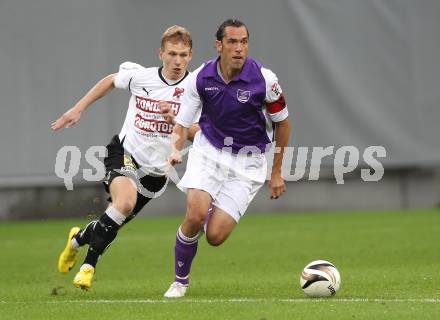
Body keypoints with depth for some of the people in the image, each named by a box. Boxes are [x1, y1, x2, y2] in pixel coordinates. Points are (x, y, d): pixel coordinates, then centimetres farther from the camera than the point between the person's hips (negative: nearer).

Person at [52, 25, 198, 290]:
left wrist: (174, 119, -31)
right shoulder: (140, 76, -8)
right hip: (124, 151, -2)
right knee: (125, 201, -30)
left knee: (116, 221, 9)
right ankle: (89, 263, -13)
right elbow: (110, 81, 13)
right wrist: (78, 109, 14)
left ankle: (79, 237, 42)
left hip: (156, 169, 2)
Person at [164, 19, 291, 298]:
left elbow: (283, 122, -1)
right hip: (208, 151, 1)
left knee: (215, 236, -12)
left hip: (247, 161, -1)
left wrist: (277, 172, 3)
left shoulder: (264, 79, -17)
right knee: (195, 216, -23)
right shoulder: (200, 78, -11)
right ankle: (181, 280, 3)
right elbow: (183, 122, -1)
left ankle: (216, 215, 28)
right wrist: (176, 149, -23)